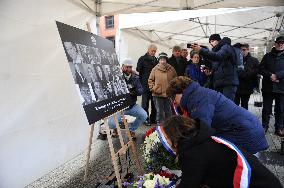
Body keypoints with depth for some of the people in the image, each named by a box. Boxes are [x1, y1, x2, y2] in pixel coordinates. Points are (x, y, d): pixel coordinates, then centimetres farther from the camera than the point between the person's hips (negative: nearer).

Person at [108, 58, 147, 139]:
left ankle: (131, 129, 11)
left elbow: (141, 90, -3)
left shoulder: (135, 78, 4)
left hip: (132, 106, 3)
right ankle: (116, 128, 18)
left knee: (144, 115, -19)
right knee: (111, 123, -24)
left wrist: (135, 91, -26)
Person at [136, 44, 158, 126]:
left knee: (154, 103, 9)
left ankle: (153, 119, 20)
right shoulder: (142, 59, 0)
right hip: (145, 85, -5)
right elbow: (138, 69, -5)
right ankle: (146, 119, 12)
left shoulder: (155, 59, 15)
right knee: (145, 103, 2)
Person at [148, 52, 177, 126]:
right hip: (158, 94, -1)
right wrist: (153, 88, -5)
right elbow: (150, 80, 5)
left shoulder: (171, 69, 0)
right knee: (159, 112, 9)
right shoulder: (155, 69, -3)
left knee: (168, 111, 15)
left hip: (169, 94, 1)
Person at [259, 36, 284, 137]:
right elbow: (261, 69, 2)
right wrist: (270, 75, -14)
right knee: (266, 108, 7)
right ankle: (264, 126, 19)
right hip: (268, 87, 0)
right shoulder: (268, 56, 11)